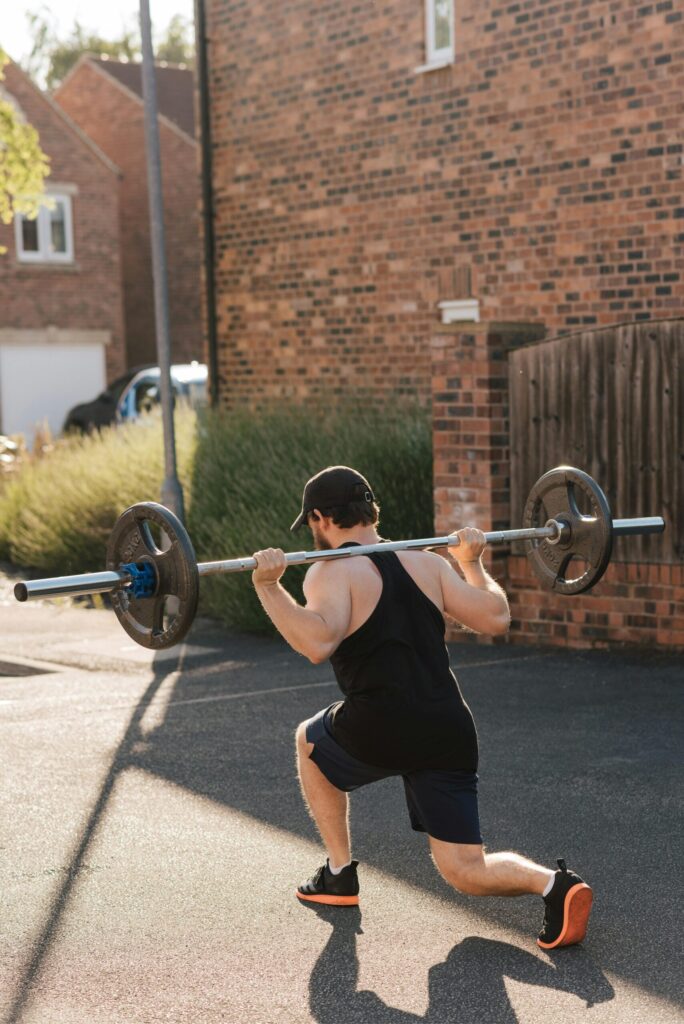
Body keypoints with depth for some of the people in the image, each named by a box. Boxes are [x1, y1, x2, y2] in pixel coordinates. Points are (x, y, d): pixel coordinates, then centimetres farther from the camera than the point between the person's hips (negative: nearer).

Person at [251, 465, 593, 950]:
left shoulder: (333, 571, -3)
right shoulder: (426, 562, 14)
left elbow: (317, 643, -22)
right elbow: (496, 619, 12)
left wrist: (269, 586, -18)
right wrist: (473, 562, 27)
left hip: (380, 732, -5)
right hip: (450, 732, 5)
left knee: (310, 741, 30)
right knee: (466, 871, 10)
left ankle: (339, 876, 31)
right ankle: (554, 884, -19)